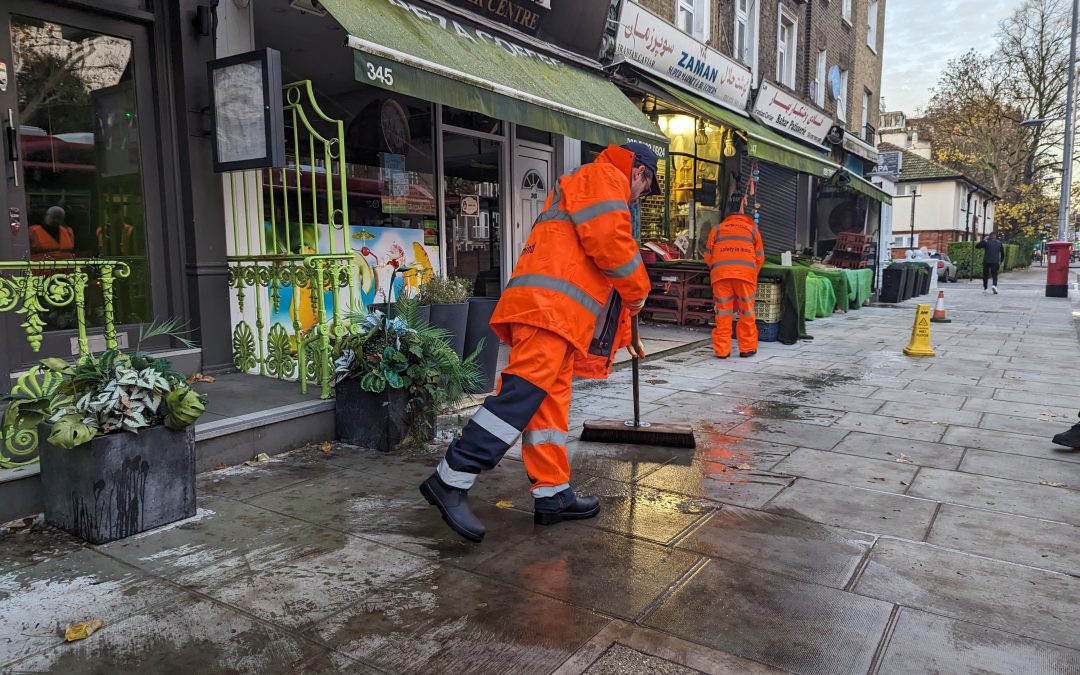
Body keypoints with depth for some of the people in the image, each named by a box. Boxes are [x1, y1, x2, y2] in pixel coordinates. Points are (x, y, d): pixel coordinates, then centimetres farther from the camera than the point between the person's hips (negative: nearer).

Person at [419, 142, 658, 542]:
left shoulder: (585, 187, 38)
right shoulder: (606, 177, 6)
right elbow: (611, 242, -12)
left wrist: (623, 333, 40)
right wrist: (638, 291, 5)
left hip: (558, 314, 11)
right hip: (550, 305, -11)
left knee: (551, 401, 9)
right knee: (525, 391, -19)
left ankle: (553, 495, 14)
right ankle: (451, 481, -21)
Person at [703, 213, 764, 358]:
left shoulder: (717, 229, 22)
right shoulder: (752, 230, 21)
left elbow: (708, 255, 15)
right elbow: (760, 257, 16)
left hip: (720, 273, 1)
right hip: (746, 273, 0)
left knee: (723, 313, 3)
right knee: (746, 313, 8)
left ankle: (722, 350, 4)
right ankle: (747, 348, 13)